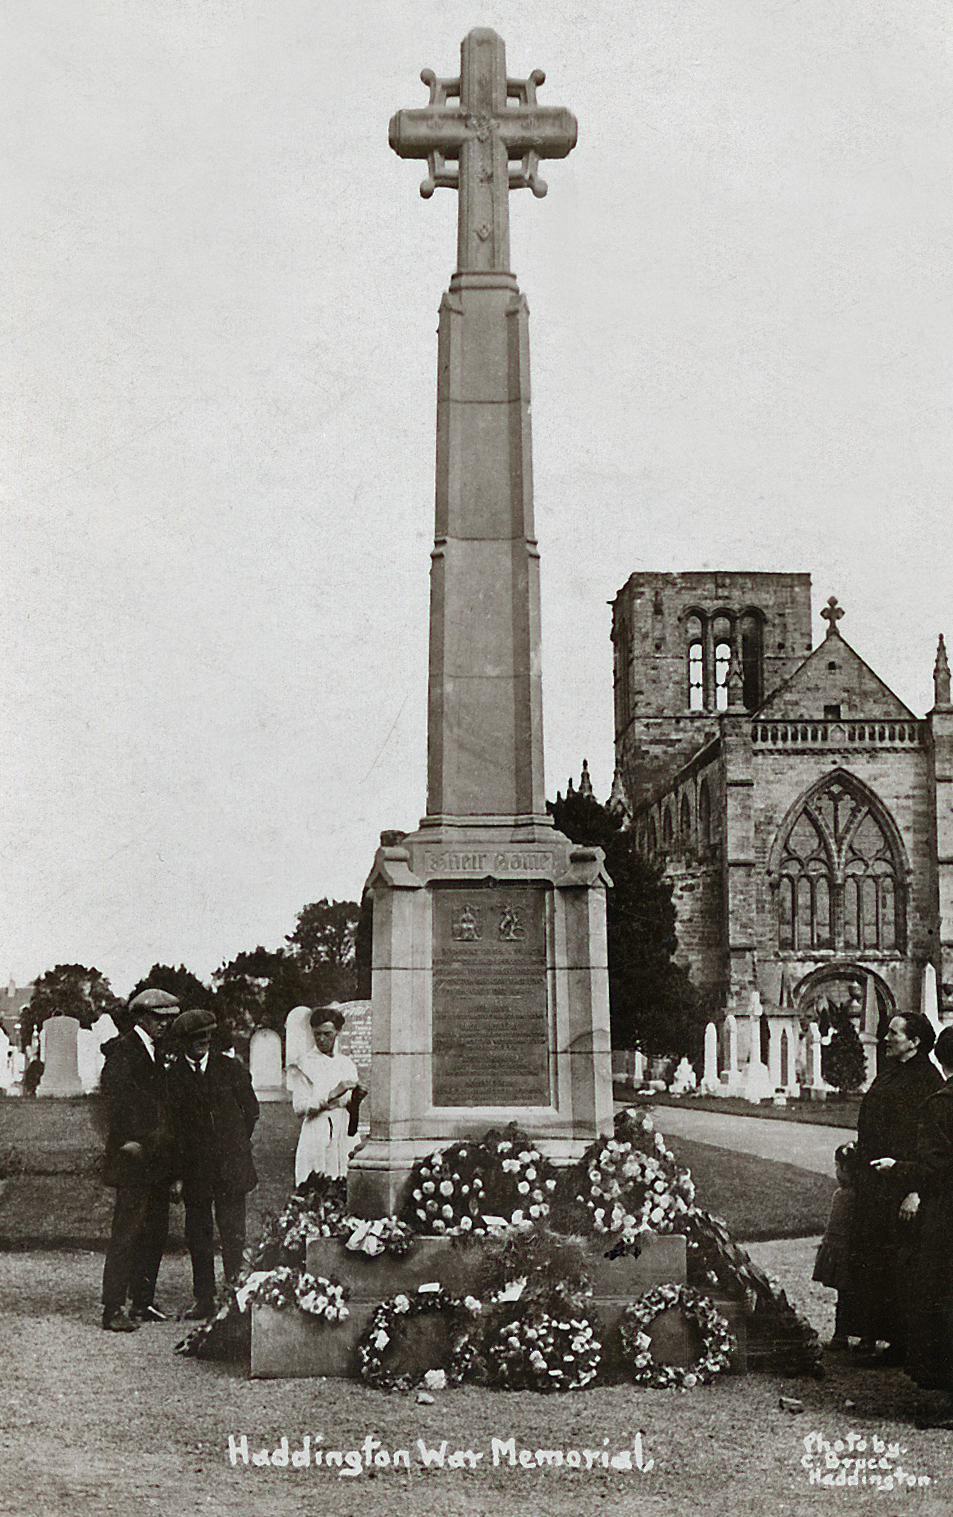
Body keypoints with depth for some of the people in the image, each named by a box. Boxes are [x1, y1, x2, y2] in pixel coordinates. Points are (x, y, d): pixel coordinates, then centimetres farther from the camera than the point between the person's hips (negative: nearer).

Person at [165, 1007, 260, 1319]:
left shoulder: (231, 1068, 4)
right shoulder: (171, 1075, 0)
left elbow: (251, 1110, 12)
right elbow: (168, 1122, 2)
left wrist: (236, 1146, 10)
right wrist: (177, 1170, -1)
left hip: (231, 1166, 0)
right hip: (194, 1170, 0)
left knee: (233, 1234, -1)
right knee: (197, 1235, 5)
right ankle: (204, 1300, 15)